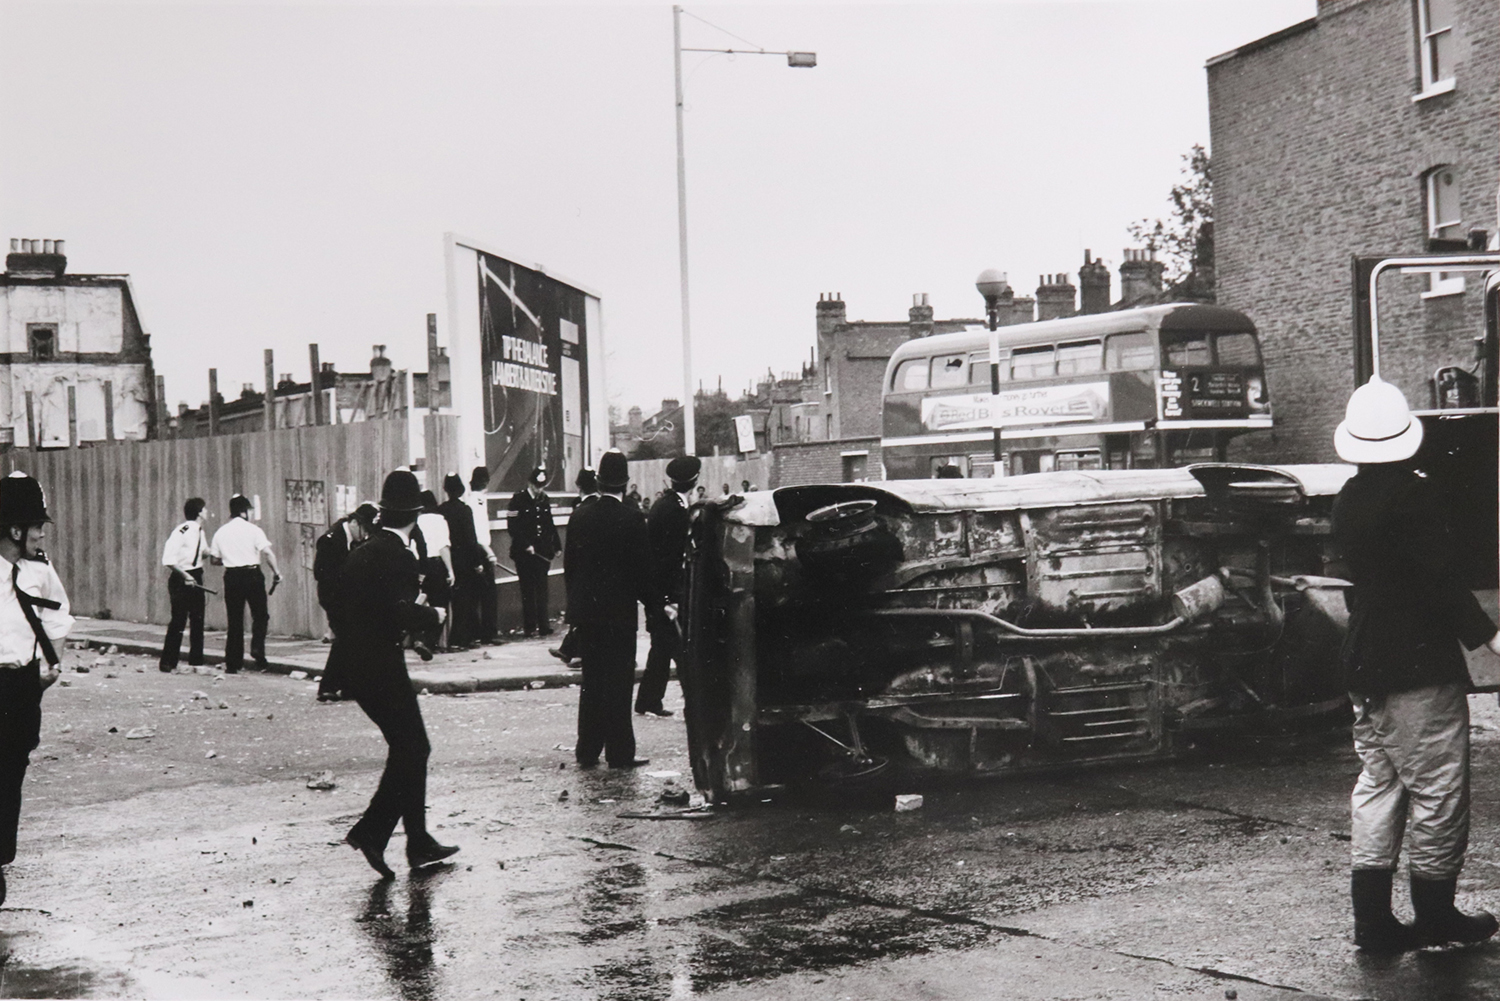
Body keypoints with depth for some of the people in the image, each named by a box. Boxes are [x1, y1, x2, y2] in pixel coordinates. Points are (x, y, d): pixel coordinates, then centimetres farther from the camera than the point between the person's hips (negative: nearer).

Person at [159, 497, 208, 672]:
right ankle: (168, 663, 4)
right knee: (178, 620, -6)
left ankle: (196, 662, 21)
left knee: (198, 620, 12)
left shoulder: (199, 531, 7)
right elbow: (168, 559, -23)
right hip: (180, 579, -9)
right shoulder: (182, 531, -20)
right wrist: (185, 575, -23)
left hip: (195, 578, 9)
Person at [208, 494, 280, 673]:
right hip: (252, 574, -3)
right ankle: (257, 649, -11)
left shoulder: (221, 532, 6)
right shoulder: (252, 529, -5)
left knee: (235, 619, 8)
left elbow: (215, 558, 9)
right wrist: (276, 572, -6)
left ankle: (233, 663, 10)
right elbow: (267, 552, -13)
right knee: (259, 615, 9)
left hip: (231, 576, 4)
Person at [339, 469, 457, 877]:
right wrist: (434, 614, -6)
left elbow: (341, 606, 15)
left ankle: (419, 843, 18)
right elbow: (403, 614, -25)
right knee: (412, 749, -1)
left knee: (409, 749, 14)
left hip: (358, 665, 9)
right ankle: (371, 829, -10)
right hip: (383, 668, -9)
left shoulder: (361, 553, 11)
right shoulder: (397, 556, -15)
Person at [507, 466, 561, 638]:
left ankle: (543, 625, 9)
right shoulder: (518, 500, -6)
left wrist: (555, 546, 10)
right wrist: (526, 545, -17)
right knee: (528, 590, 0)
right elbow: (513, 526, -11)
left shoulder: (544, 500, 11)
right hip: (524, 553, -4)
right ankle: (529, 627, 5)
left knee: (542, 589, 6)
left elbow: (550, 525, 17)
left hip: (542, 552, 5)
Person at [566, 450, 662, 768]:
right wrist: (653, 607, 1)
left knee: (592, 681, 12)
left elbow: (569, 565, 8)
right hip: (619, 611, -5)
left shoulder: (580, 518, 3)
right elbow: (642, 568, -9)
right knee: (618, 681, 0)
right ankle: (619, 753, 1)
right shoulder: (632, 519, -12)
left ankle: (587, 751, 14)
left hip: (585, 610, 5)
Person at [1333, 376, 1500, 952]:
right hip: (1421, 667, -7)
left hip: (1365, 667, 8)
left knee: (1377, 787, 11)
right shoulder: (1414, 496, -16)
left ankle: (1372, 921, 12)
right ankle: (1435, 917, 10)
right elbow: (1441, 582, -21)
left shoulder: (1348, 501, 7)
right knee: (1438, 794, 3)